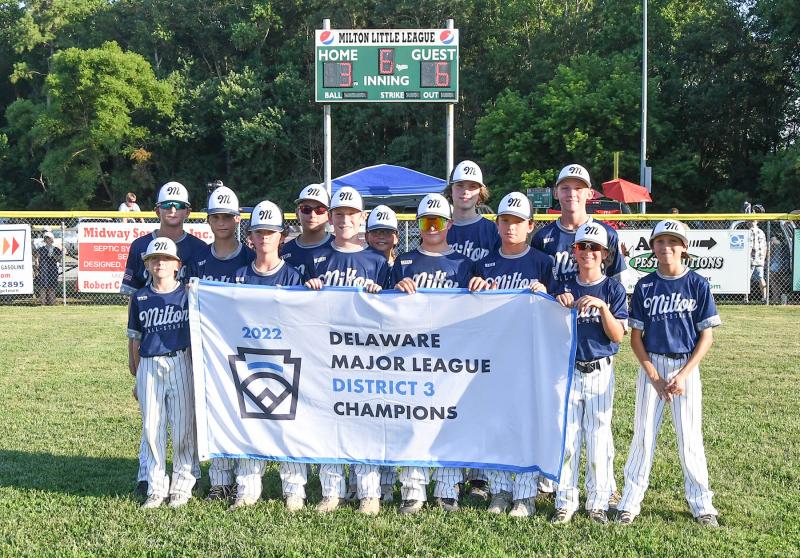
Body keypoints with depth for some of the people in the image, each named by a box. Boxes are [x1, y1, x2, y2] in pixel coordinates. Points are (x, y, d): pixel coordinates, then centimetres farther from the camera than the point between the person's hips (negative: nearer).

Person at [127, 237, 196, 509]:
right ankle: (156, 488, 16)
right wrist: (137, 376, 10)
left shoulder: (188, 294, 1)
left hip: (180, 364, -2)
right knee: (152, 429, 5)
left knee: (183, 427, 1)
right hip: (149, 367, 2)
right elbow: (135, 339, 12)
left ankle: (182, 485, 15)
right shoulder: (140, 298, 7)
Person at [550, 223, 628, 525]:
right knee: (566, 438, 4)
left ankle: (598, 503, 15)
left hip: (600, 372, -2)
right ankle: (565, 502, 14)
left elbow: (617, 335, -7)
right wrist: (559, 306, -11)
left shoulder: (613, 289, 0)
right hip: (568, 371, 2)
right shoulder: (564, 289, 6)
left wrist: (602, 307, -21)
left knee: (599, 438, 3)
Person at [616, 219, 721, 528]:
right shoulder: (645, 286, 1)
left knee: (690, 437, 2)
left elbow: (707, 335, -4)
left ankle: (701, 504, 16)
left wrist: (682, 375, -12)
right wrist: (654, 377, -8)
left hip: (686, 366, -1)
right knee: (643, 435, 3)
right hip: (651, 366, 1)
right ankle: (630, 502, 12)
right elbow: (635, 336, 2)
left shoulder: (698, 284, -3)